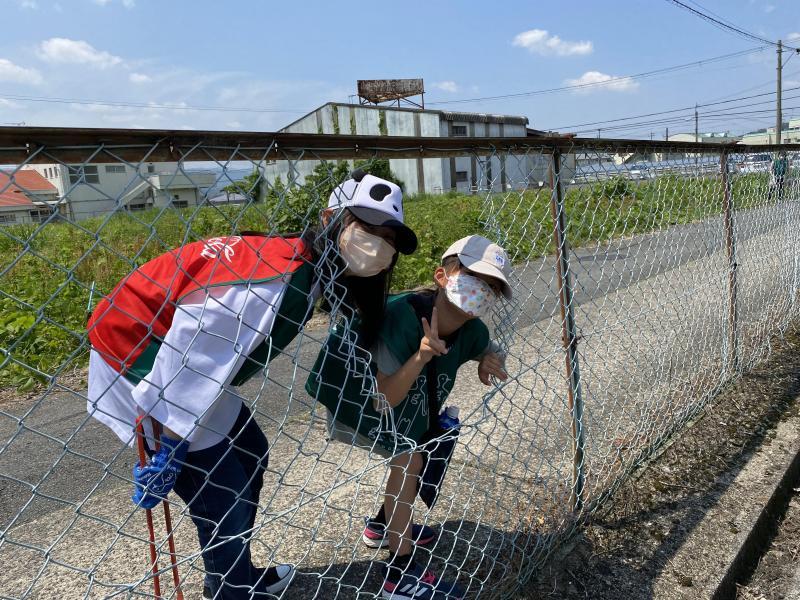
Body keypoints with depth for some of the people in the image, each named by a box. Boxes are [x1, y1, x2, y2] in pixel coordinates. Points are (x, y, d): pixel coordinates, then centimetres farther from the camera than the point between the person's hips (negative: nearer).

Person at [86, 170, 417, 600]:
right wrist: (168, 447, -23)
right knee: (225, 501, -3)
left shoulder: (308, 272, 0)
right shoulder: (283, 270, -29)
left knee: (250, 455, 19)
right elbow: (194, 347, -30)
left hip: (178, 363, 10)